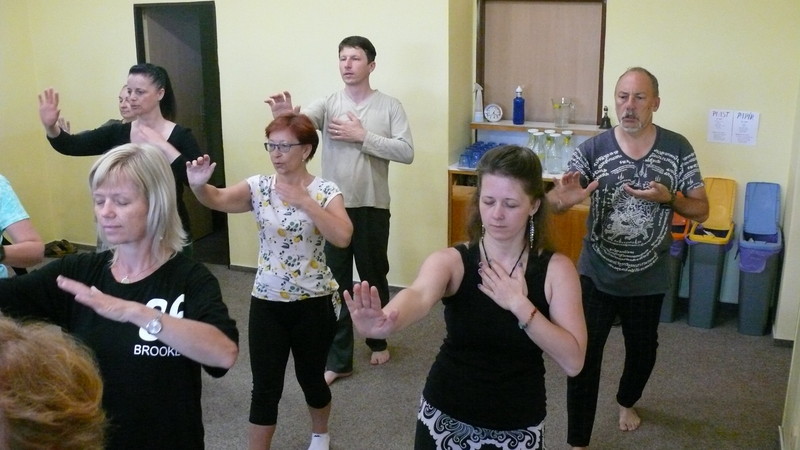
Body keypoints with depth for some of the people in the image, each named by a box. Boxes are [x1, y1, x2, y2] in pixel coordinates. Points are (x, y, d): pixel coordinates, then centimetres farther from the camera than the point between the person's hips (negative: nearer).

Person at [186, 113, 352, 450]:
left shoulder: (325, 192, -9)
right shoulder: (259, 187, -2)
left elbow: (343, 237, -25)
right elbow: (219, 200, -20)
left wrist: (303, 200, -28)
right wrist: (199, 185, -42)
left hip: (314, 304, -1)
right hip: (267, 303, 2)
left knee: (310, 377, 17)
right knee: (265, 386, 5)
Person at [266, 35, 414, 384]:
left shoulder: (389, 106, -2)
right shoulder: (327, 104, -1)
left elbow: (406, 152, -12)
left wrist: (362, 136, -17)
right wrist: (285, 116, -44)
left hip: (372, 208, 0)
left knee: (374, 277, 16)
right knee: (335, 284, 6)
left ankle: (378, 340, 38)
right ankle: (338, 359, 16)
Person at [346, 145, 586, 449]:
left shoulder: (555, 269, -9)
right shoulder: (451, 261, -12)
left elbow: (572, 361, -14)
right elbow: (419, 296, -34)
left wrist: (519, 305, -24)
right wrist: (386, 321, -55)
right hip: (445, 419, 0)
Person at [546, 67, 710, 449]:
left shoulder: (677, 148, -8)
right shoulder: (593, 149, -12)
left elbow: (701, 211, -2)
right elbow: (552, 202, -19)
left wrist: (668, 197, -22)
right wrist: (561, 198, -44)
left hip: (648, 278, 2)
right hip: (596, 275, -2)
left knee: (643, 349, 22)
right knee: (584, 355, -2)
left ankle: (627, 400, 53)